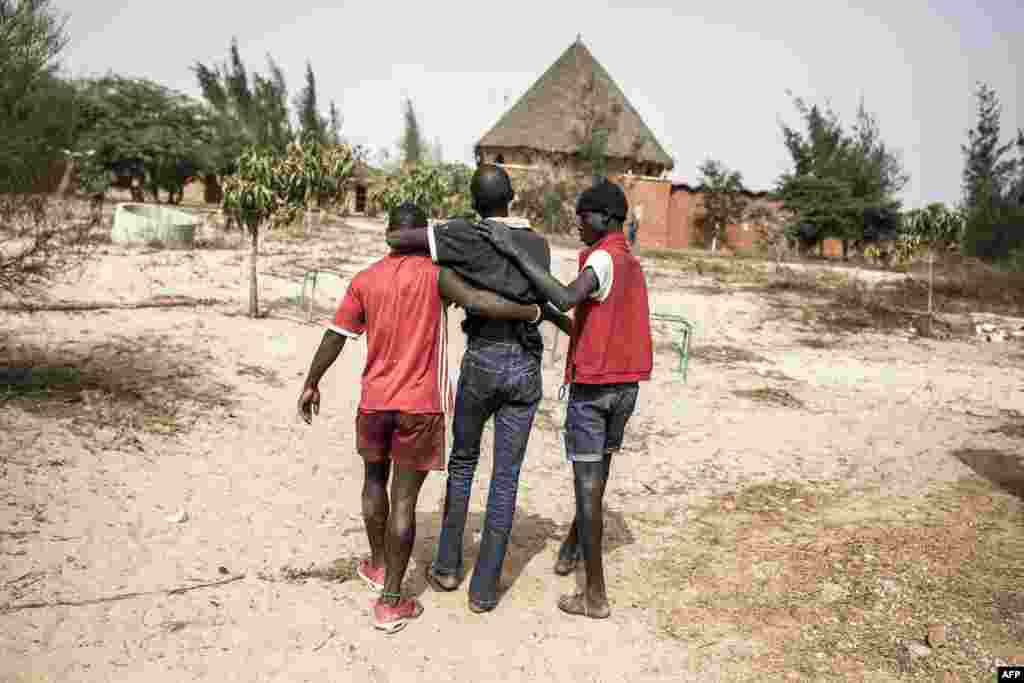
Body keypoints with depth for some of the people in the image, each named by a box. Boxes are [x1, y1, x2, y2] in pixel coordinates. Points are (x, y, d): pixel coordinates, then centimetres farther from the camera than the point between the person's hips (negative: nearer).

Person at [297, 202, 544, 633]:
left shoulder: (365, 280, 4)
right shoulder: (434, 273, -7)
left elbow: (334, 338, 6)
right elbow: (478, 302, -22)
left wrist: (311, 384, 18)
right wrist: (535, 312, -11)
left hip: (374, 401, 4)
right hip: (419, 405, -3)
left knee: (375, 481, 25)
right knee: (404, 500, 1)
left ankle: (378, 566, 41)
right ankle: (390, 602, 6)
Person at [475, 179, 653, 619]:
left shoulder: (604, 258, -15)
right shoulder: (633, 265, 14)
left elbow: (566, 299, -34)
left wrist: (515, 252, -32)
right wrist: (550, 315, 18)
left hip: (592, 388, -9)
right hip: (626, 387, 9)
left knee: (588, 486, -3)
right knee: (597, 473, 22)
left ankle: (595, 594, 2)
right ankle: (572, 548, 42)